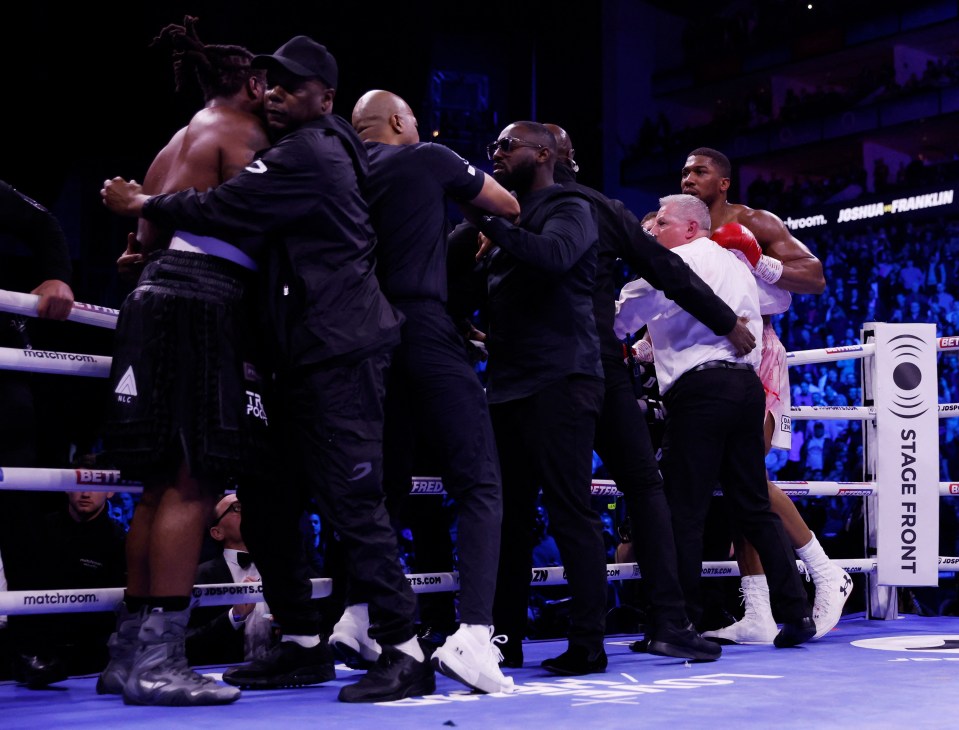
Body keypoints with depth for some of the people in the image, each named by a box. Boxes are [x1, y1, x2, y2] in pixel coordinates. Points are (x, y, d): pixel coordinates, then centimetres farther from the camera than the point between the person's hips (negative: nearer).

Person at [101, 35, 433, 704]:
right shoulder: (320, 150, 21)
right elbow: (250, 233, 24)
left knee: (351, 501, -11)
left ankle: (405, 653, -5)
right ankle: (303, 644, 19)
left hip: (340, 353, -10)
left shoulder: (309, 153, -10)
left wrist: (144, 206, -2)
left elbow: (224, 211, -16)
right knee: (268, 498, 10)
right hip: (308, 356, 10)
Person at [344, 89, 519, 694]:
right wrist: (479, 214, 36)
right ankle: (473, 634, -21)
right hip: (423, 328, -6)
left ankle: (358, 615, 15)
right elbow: (508, 206, 15)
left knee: (386, 483, 19)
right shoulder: (427, 159, 4)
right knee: (479, 484, -8)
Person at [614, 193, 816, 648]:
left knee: (684, 511, -4)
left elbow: (620, 320, 2)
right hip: (747, 384, 8)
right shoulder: (736, 265, 25)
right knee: (754, 507, 10)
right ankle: (796, 613, 5)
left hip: (699, 389, -8)